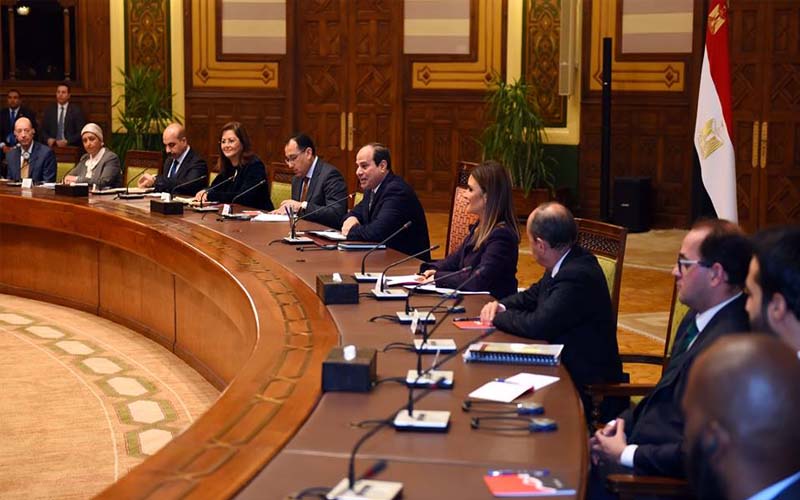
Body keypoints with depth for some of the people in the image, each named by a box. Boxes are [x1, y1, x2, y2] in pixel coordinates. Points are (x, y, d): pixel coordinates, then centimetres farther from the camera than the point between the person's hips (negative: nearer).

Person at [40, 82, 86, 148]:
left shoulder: (76, 110, 3)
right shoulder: (49, 110, 13)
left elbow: (81, 132, -2)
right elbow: (43, 130, 14)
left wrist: (67, 141, -13)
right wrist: (48, 139, -5)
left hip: (71, 147, -3)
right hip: (52, 147, 3)